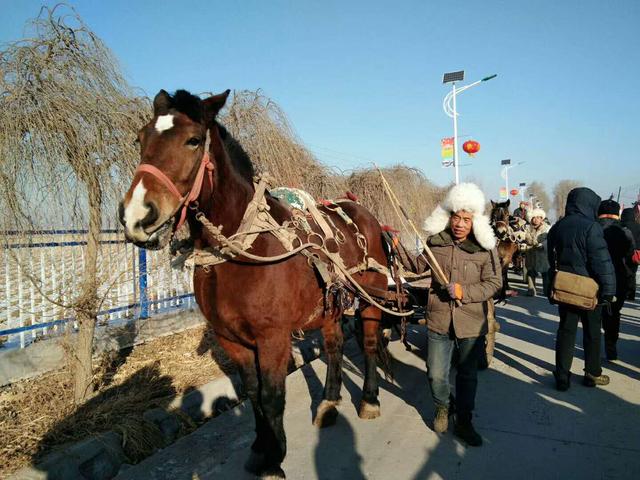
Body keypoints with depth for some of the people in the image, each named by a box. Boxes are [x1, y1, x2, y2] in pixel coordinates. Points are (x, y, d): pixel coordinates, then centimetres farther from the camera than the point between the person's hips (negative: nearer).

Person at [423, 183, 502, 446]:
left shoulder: (485, 246, -9)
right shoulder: (435, 241, -2)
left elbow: (494, 282, -7)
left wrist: (464, 292, -20)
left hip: (472, 323, -1)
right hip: (438, 320, 1)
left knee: (468, 374, 16)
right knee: (436, 374, 6)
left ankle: (463, 422, 36)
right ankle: (442, 407, 38)